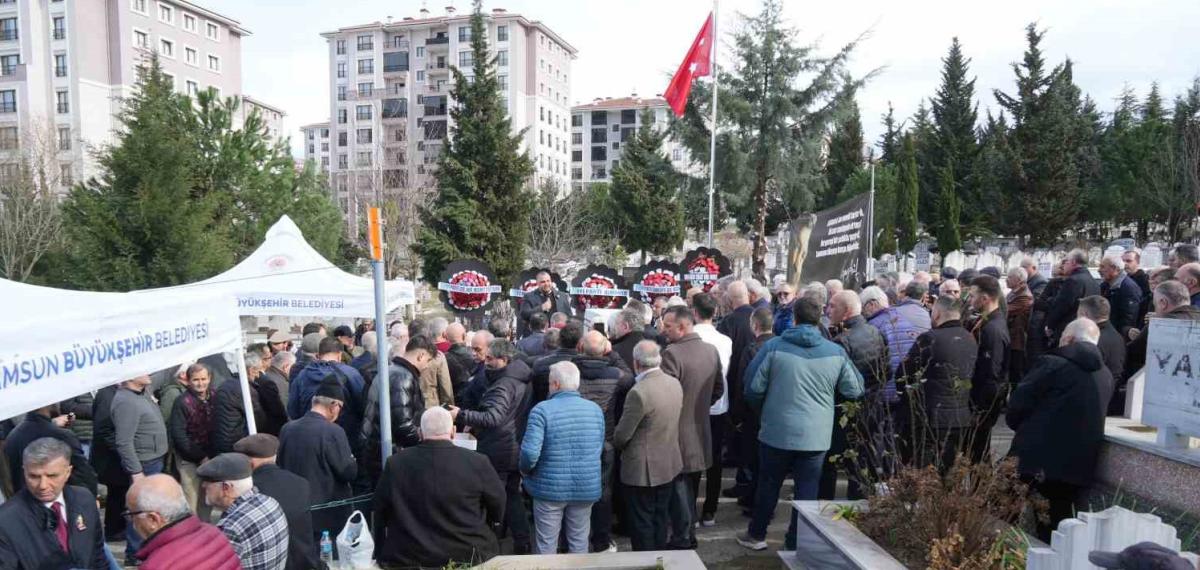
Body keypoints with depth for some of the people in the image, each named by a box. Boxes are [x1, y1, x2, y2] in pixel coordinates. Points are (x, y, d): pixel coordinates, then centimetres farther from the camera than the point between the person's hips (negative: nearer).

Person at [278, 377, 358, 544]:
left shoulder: (286, 429, -3)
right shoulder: (333, 432, -20)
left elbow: (281, 465, 9)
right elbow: (350, 473, -14)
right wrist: (352, 460, 5)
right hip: (330, 517, -5)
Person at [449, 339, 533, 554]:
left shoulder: (503, 385, -21)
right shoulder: (520, 381, 9)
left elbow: (493, 418, -33)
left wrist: (461, 415, -31)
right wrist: (476, 426, 14)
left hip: (497, 453, -9)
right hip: (516, 450, 9)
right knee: (512, 496, 18)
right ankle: (522, 542, 23)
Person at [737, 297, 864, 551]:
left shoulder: (774, 347, -9)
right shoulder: (836, 352, -3)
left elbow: (753, 387, -6)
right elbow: (855, 390, 6)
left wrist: (762, 408, 14)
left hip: (777, 432, -1)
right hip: (817, 436, 1)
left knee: (769, 485, 15)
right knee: (807, 489, 11)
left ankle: (756, 535, 30)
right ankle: (797, 544, 18)